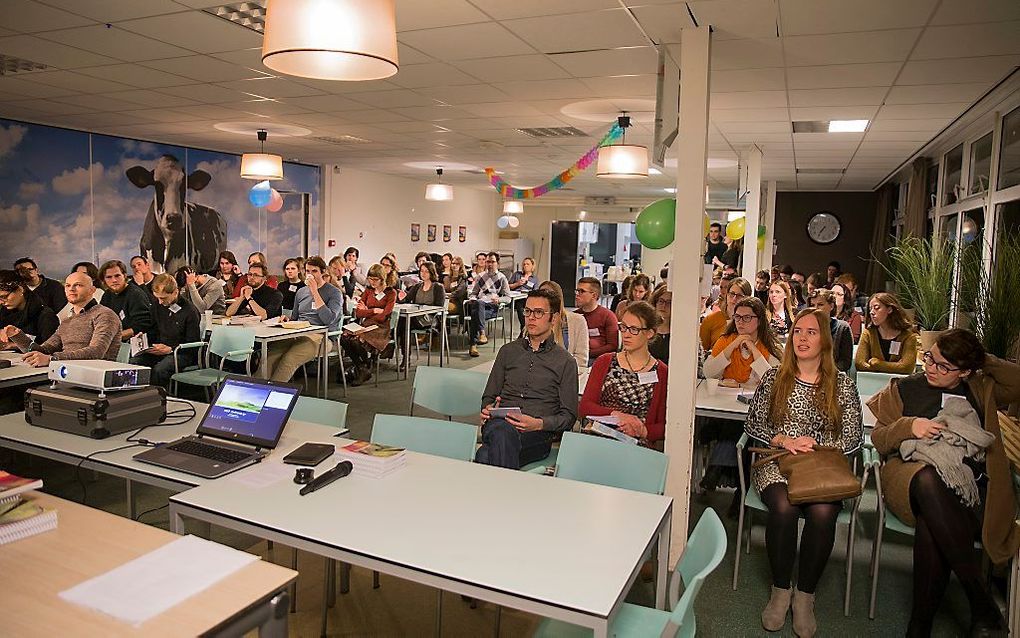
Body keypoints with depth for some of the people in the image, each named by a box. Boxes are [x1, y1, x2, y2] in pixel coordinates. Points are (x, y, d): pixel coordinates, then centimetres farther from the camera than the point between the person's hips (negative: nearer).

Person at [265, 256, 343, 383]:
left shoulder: (334, 293, 2)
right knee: (269, 356, -25)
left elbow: (328, 320, -15)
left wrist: (315, 292, -12)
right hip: (297, 334, 6)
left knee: (289, 360, -33)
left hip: (319, 336, -5)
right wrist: (287, 319, 8)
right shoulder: (301, 292, 22)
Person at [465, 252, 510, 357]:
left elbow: (507, 296, 12)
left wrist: (499, 299, -10)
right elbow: (472, 293, 27)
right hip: (479, 304, 2)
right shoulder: (480, 276, 26)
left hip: (493, 307, -2)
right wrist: (472, 299, 3)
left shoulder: (502, 277, 17)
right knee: (478, 303, -39)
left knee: (476, 314, -36)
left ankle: (473, 345, -43)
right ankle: (482, 333, -50)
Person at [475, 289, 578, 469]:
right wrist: (487, 409, 1)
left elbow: (569, 416, 9)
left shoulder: (565, 362, 13)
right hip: (500, 423, 3)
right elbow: (488, 396, 27)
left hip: (538, 434, -3)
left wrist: (539, 424, -11)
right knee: (503, 431, -40)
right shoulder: (508, 351, 23)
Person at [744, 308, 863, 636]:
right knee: (784, 507, -31)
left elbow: (853, 438, 4)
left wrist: (818, 448, -11)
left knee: (822, 512, -32)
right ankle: (781, 590, -10)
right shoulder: (774, 377, 8)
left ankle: (805, 596, -11)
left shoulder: (842, 384, 7)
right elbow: (752, 424, 6)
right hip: (776, 462, 0)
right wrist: (784, 440, -10)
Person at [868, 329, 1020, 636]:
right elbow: (879, 439, 12)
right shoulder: (905, 388, 16)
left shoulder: (981, 388, 22)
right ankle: (982, 604, -33)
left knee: (931, 527, -37)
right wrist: (909, 426, -7)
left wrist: (986, 361, 10)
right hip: (915, 472, 0)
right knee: (928, 479, -41)